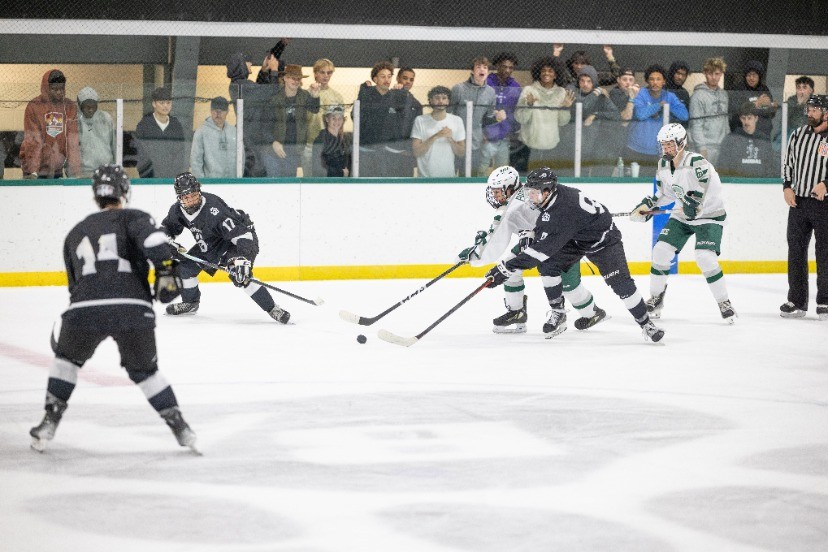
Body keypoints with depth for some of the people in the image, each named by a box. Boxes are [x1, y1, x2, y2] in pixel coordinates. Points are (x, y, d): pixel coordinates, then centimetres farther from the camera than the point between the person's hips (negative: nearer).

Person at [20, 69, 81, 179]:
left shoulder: (70, 108, 3)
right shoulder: (34, 106, -5)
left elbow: (73, 142, -3)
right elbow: (32, 140, -12)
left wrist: (75, 173, -12)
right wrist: (33, 172, -21)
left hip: (57, 170, 3)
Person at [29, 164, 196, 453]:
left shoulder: (75, 233, 29)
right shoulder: (132, 217, 17)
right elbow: (151, 239, -8)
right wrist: (166, 270, -12)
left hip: (85, 309, 1)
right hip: (133, 308, -1)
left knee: (67, 358, 30)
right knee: (144, 370, 22)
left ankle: (49, 422, 23)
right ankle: (179, 427, 16)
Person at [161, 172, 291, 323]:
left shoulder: (214, 208, -36)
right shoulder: (178, 210, -12)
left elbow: (241, 233, -40)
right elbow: (168, 227, 11)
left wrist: (243, 259, -49)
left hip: (241, 237, -8)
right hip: (212, 243, 9)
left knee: (239, 276, -30)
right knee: (186, 266, 6)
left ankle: (272, 309, -23)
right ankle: (190, 303, 31)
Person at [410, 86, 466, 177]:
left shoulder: (457, 121, 2)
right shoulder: (420, 121, -4)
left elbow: (461, 153, 2)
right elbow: (416, 152, -10)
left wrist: (450, 139, -15)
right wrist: (435, 136, -20)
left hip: (449, 176, 2)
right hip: (425, 177, -2)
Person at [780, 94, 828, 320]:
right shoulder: (799, 134, 10)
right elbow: (788, 162, 17)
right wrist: (787, 187, 4)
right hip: (798, 200, 5)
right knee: (796, 250, 7)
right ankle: (796, 301, 14)